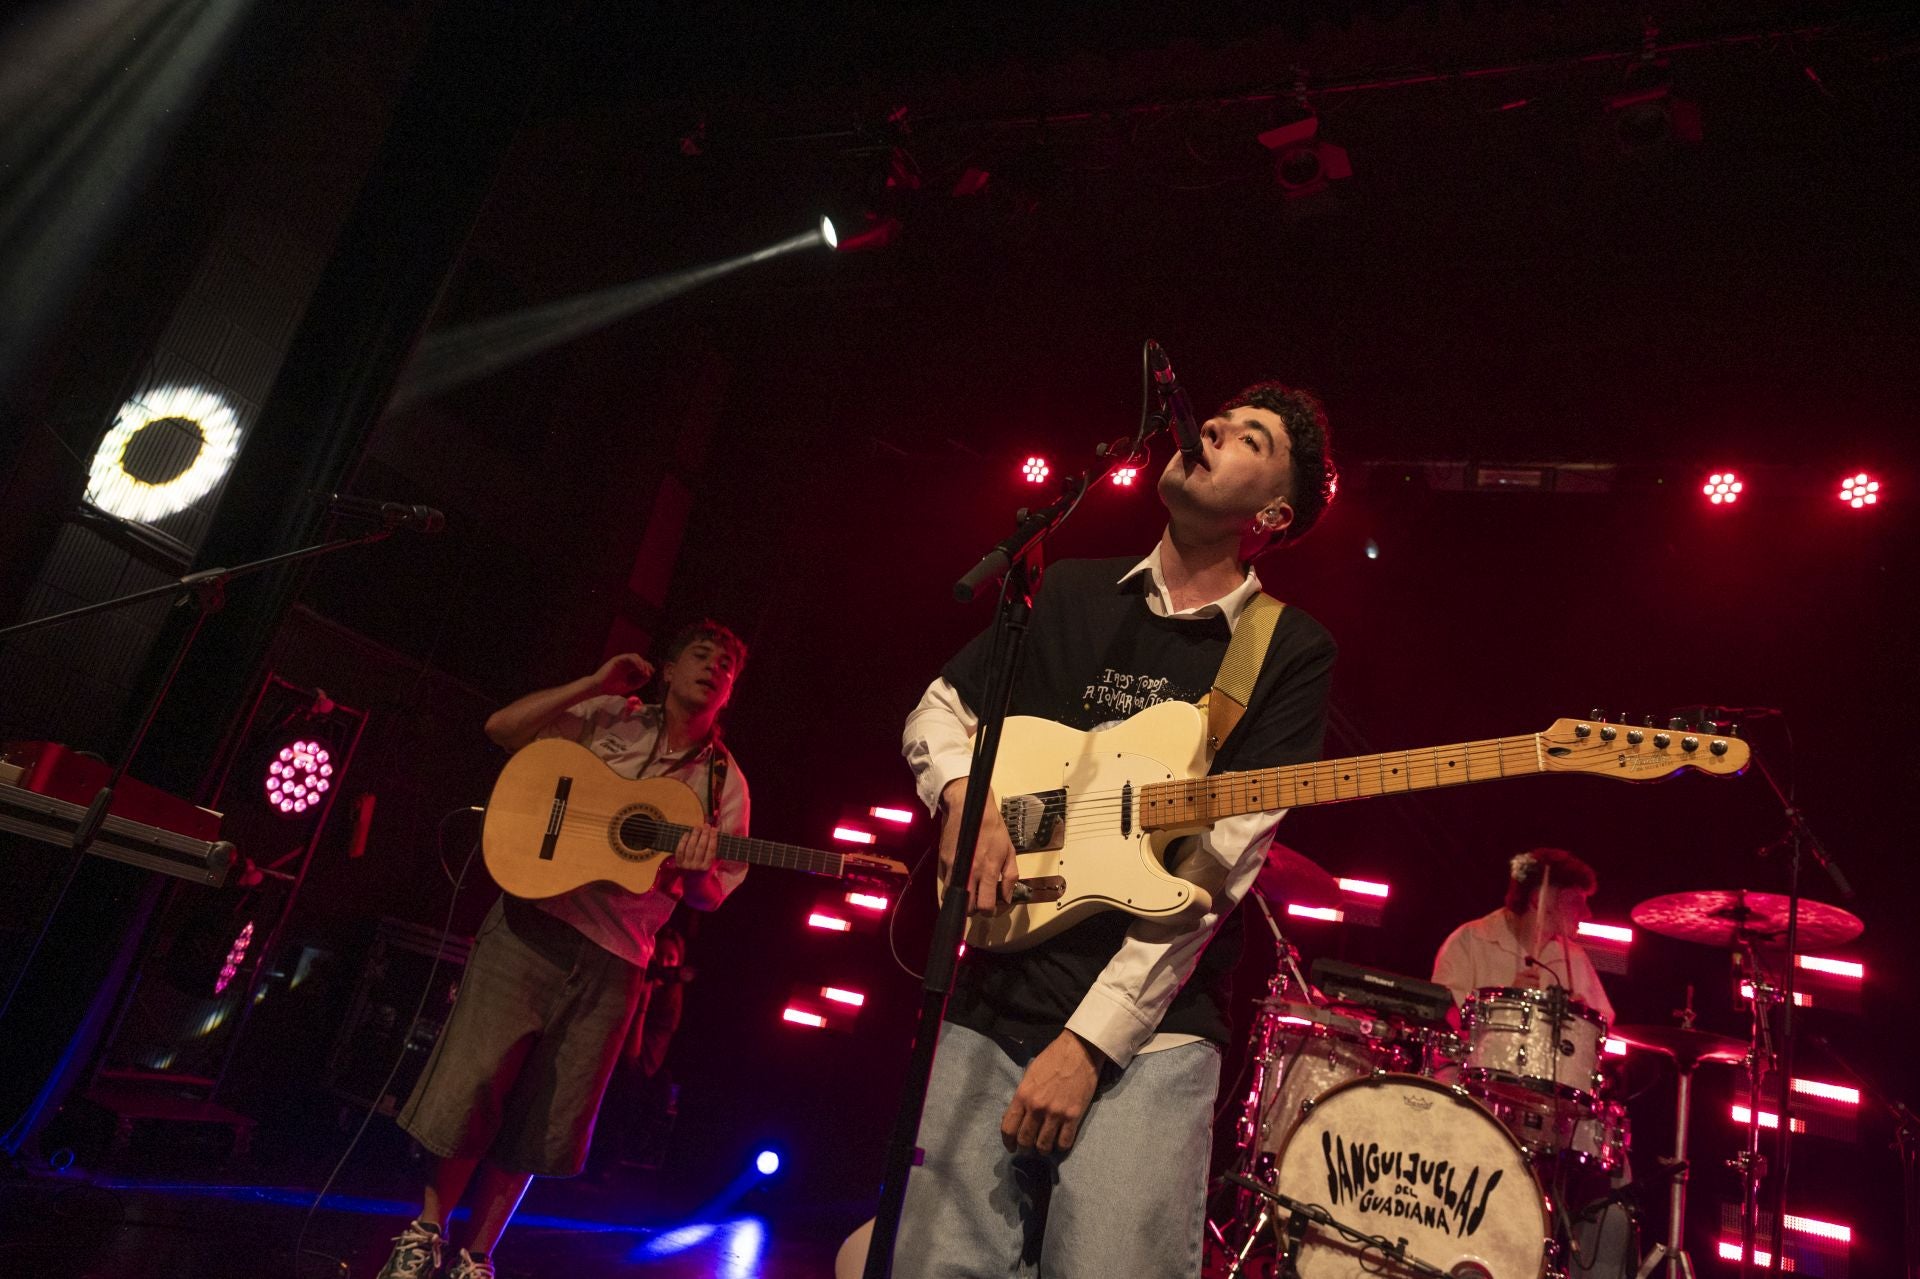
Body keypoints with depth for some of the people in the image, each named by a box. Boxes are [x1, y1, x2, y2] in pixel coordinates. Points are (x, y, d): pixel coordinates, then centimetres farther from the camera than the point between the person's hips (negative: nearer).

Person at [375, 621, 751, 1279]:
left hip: (615, 956, 2)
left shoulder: (725, 781, 7)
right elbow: (501, 727, -2)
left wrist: (697, 869, -18)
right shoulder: (610, 718, 5)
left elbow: (711, 895, 6)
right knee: (473, 1081, -1)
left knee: (546, 1119, 7)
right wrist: (596, 683, -8)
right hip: (535, 917, -1)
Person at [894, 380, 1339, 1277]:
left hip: (1146, 1026, -3)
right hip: (989, 1002, 3)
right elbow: (937, 710, 18)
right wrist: (962, 794, -6)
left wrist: (1091, 1040, -16)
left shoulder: (1291, 652, -1)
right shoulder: (1072, 592, 11)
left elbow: (1219, 861, -10)